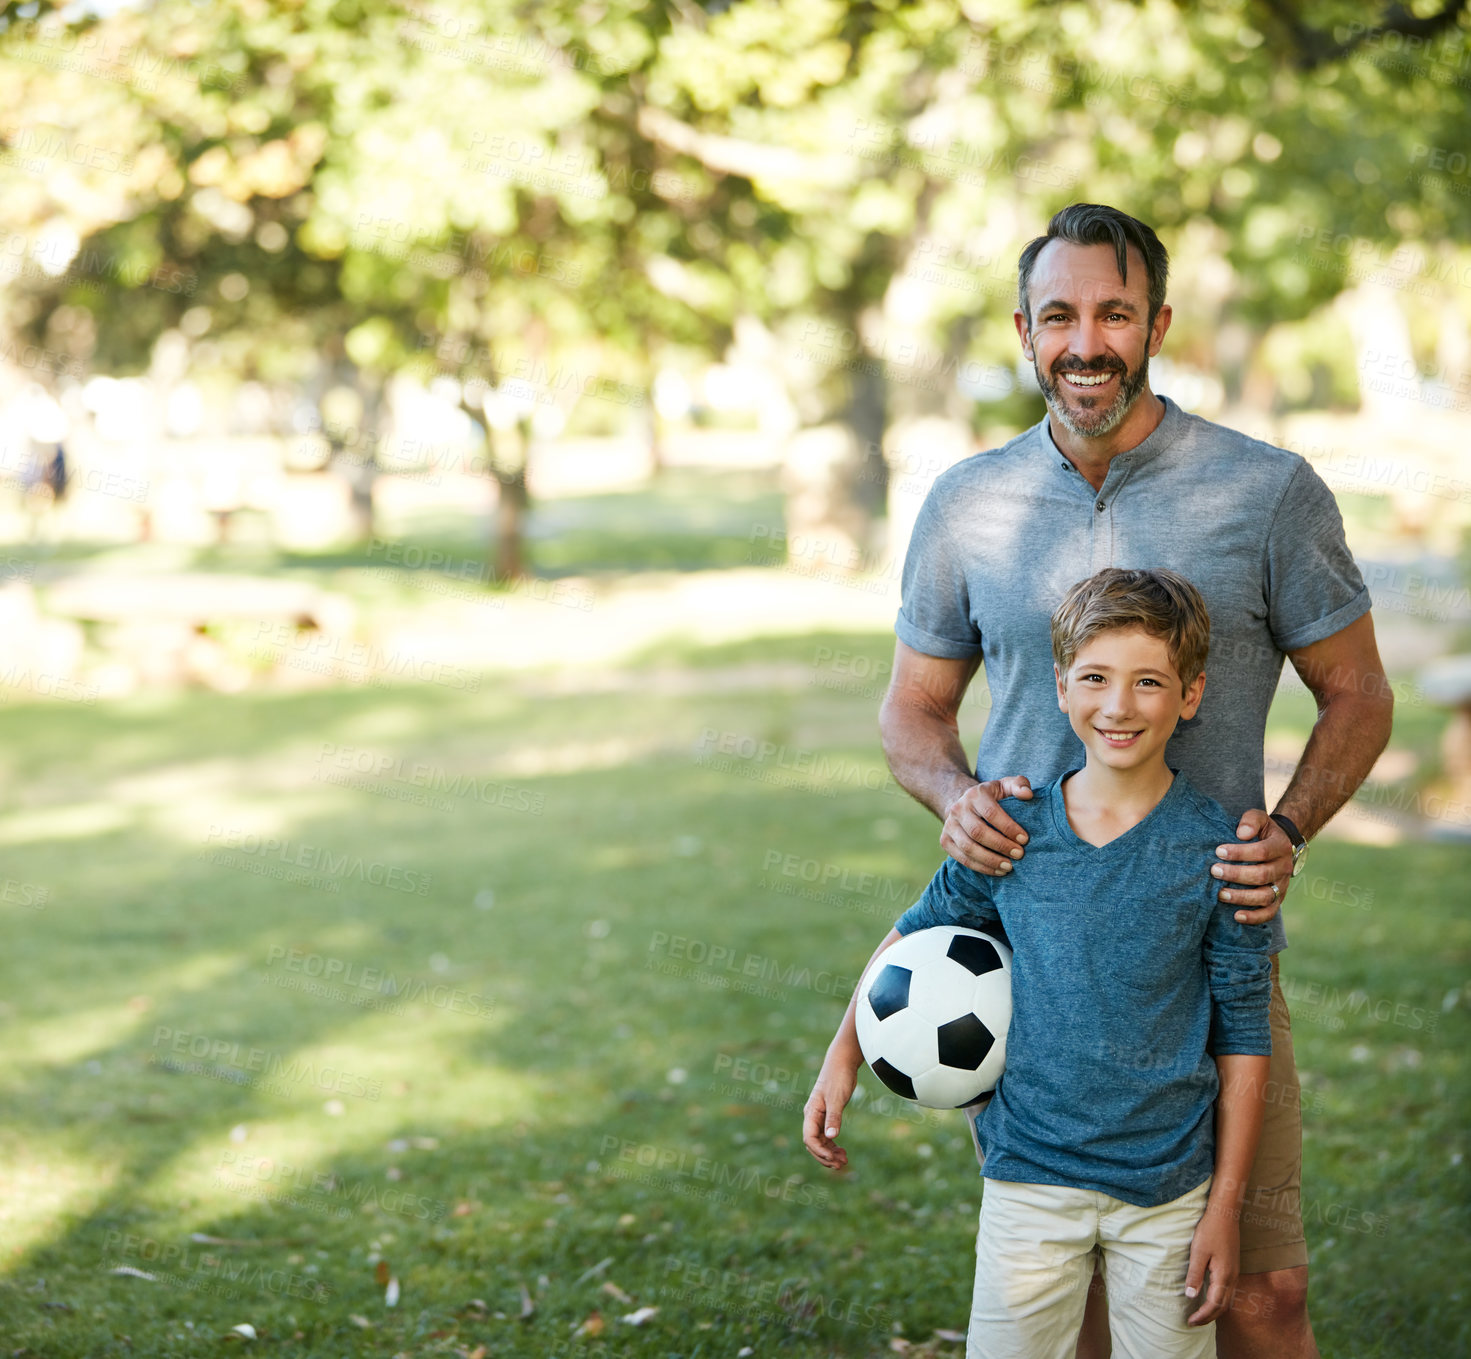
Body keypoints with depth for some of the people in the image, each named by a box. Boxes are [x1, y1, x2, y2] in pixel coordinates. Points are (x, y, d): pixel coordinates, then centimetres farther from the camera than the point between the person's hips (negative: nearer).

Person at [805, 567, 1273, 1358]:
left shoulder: (1215, 851, -8)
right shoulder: (1010, 836, -4)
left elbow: (1244, 1036, -3)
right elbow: (920, 931, 15)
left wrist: (1225, 1207, -3)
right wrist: (843, 1056, 8)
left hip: (1168, 1188, -1)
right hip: (1030, 1178, 1)